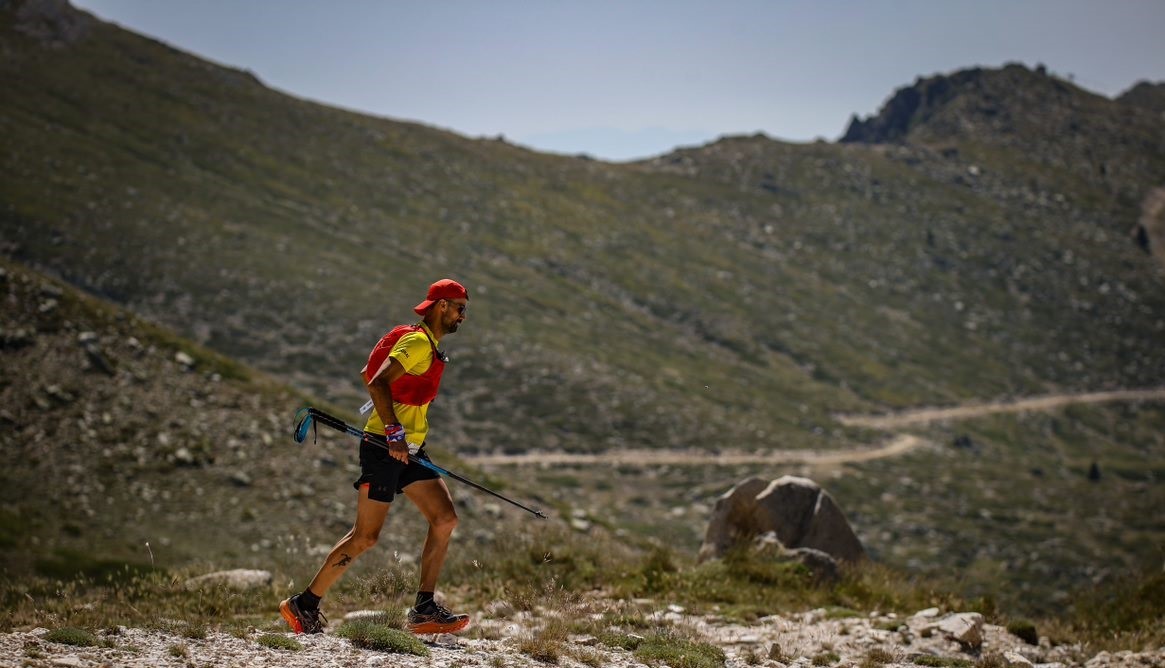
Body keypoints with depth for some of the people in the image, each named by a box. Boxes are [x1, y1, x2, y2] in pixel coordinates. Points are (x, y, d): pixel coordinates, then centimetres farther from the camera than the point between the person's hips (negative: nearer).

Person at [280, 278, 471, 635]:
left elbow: (367, 373, 26)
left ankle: (424, 609, 0)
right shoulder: (417, 342, -13)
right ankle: (304, 604, 4)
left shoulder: (430, 346, 18)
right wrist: (394, 432, -29)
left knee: (445, 518, -1)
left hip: (409, 450, 10)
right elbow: (378, 383, -25)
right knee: (365, 536, -7)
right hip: (385, 447, -10)